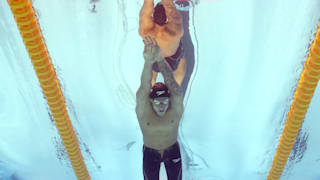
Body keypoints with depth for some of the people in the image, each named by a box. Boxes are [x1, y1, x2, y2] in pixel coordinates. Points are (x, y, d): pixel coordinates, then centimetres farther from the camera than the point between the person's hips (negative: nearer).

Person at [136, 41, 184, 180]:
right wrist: (148, 62, -64)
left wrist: (160, 60, -60)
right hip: (150, 153, 0)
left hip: (173, 151, 0)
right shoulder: (143, 110, -27)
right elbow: (144, 87, -46)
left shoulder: (176, 107, -26)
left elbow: (172, 84, -44)